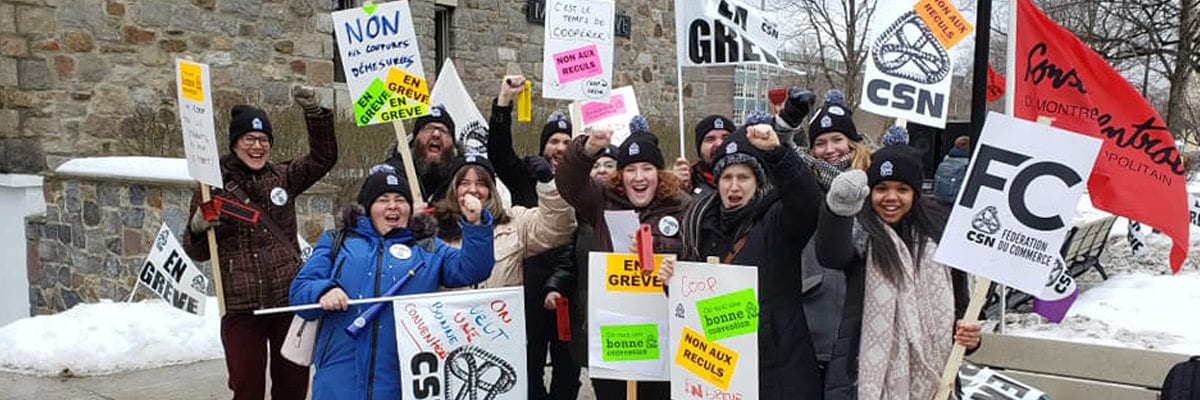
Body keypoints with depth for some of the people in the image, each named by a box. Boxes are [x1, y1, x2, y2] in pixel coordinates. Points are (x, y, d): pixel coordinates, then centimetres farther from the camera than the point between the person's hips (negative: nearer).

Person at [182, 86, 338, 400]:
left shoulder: (283, 177, 11)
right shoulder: (214, 184, 4)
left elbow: (323, 158, 2)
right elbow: (197, 254, 8)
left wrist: (314, 113, -10)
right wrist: (198, 229, -14)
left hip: (290, 298, 2)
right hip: (241, 306, -2)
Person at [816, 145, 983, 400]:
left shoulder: (938, 234, 9)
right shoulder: (861, 233, -3)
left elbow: (957, 302, 17)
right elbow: (830, 254, -27)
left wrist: (967, 334, -5)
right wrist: (838, 207, -46)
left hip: (927, 376, 3)